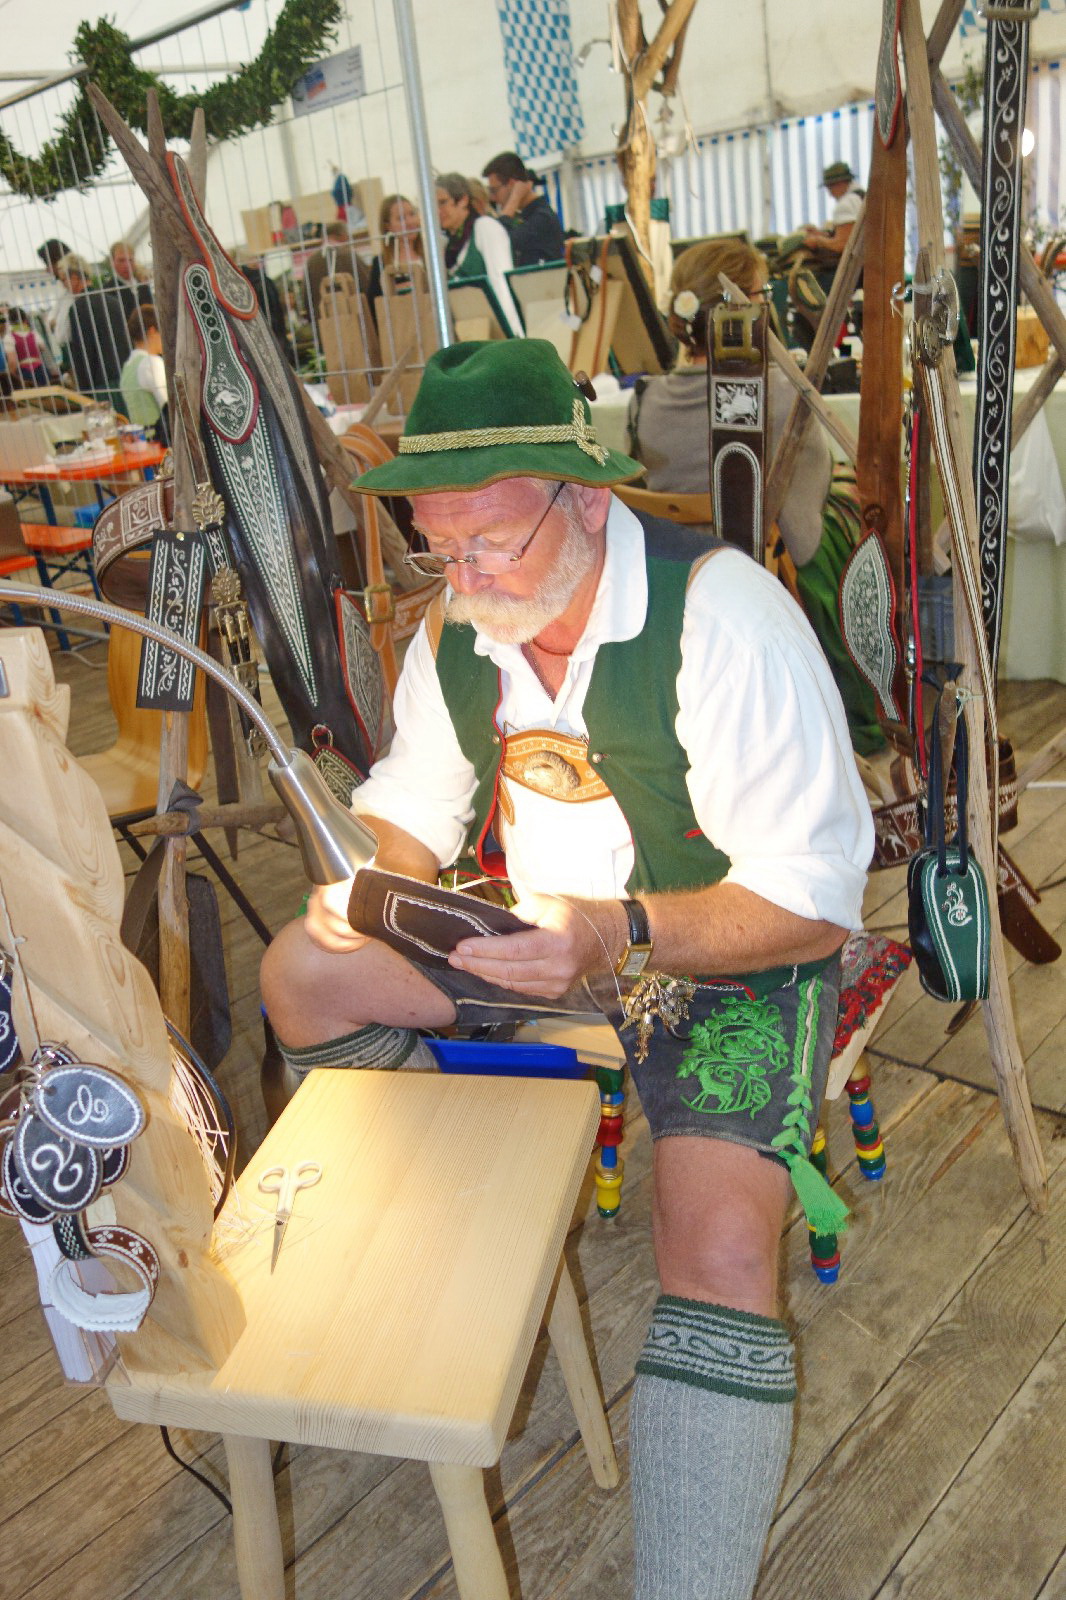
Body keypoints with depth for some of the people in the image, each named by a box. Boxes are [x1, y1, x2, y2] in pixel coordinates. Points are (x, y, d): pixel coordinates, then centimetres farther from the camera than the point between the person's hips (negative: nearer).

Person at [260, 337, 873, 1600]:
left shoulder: (725, 617, -26)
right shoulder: (456, 631, -4)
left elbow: (813, 900, -25)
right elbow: (411, 809, 9)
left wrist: (620, 936, -40)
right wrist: (368, 883, -15)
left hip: (734, 962, -6)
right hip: (553, 933, 6)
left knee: (718, 1244, -30)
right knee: (300, 972, -2)